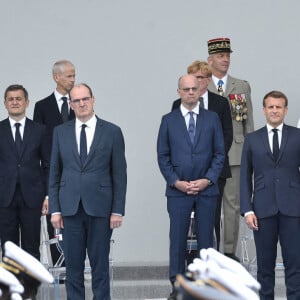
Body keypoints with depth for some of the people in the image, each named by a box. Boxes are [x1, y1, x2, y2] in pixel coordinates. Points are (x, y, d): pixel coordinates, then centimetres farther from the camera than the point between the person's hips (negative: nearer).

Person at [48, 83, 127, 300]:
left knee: (100, 263, 3)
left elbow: (119, 174, 1)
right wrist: (55, 209, 2)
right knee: (73, 264, 5)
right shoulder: (61, 132, 8)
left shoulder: (112, 132, 2)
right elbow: (54, 173, 9)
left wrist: (118, 210, -4)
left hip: (100, 207, -2)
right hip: (70, 207, 2)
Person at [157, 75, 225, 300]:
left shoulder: (212, 118, 6)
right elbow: (163, 156, 3)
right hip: (178, 189, -1)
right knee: (178, 239, 1)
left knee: (206, 238, 5)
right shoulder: (168, 120, 4)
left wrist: (208, 180, -8)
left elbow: (220, 153, 4)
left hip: (207, 189, 1)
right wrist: (176, 181, -8)